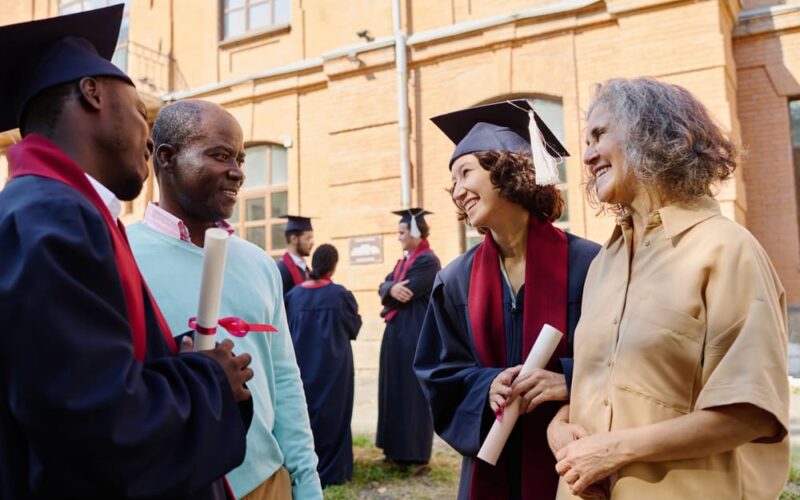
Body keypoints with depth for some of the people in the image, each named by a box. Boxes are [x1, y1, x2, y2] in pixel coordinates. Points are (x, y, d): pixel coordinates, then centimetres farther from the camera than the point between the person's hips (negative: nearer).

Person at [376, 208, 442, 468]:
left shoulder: (428, 261, -13)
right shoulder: (403, 260, 16)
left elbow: (407, 292, -19)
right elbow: (385, 285, 5)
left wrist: (388, 304, 0)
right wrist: (391, 289, -19)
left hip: (416, 335, -9)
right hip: (398, 334, 9)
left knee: (412, 392, -5)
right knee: (396, 390, 12)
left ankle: (417, 454, 2)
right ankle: (398, 448, 22)